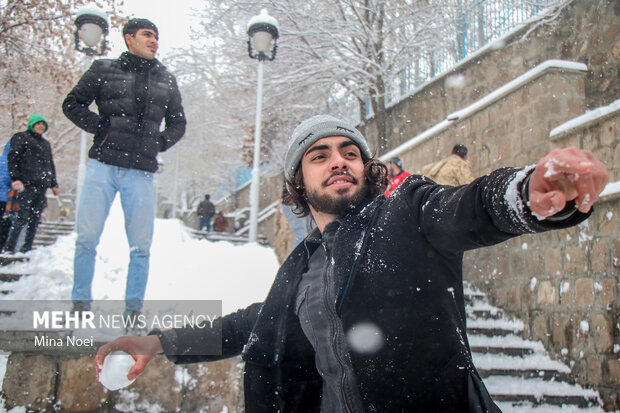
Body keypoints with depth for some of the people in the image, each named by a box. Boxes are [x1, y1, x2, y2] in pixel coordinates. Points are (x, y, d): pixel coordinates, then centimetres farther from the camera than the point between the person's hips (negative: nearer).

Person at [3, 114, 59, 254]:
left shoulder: (46, 144, 27)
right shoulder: (21, 138, 7)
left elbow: (51, 165, 31)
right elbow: (12, 158, -2)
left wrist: (54, 184, 24)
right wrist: (15, 178, -14)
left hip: (42, 185, 7)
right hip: (27, 184, -6)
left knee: (35, 219, 2)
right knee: (22, 217, -14)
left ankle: (26, 249, 5)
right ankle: (9, 249, -11)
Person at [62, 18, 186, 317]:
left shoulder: (166, 81, 16)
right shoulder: (105, 70, 9)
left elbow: (178, 122, 24)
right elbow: (72, 104, 11)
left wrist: (160, 143, 8)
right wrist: (99, 127, -2)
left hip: (141, 171, 2)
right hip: (103, 165, -1)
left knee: (141, 245, 0)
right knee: (87, 238, -2)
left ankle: (134, 309, 11)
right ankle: (81, 303, 13)